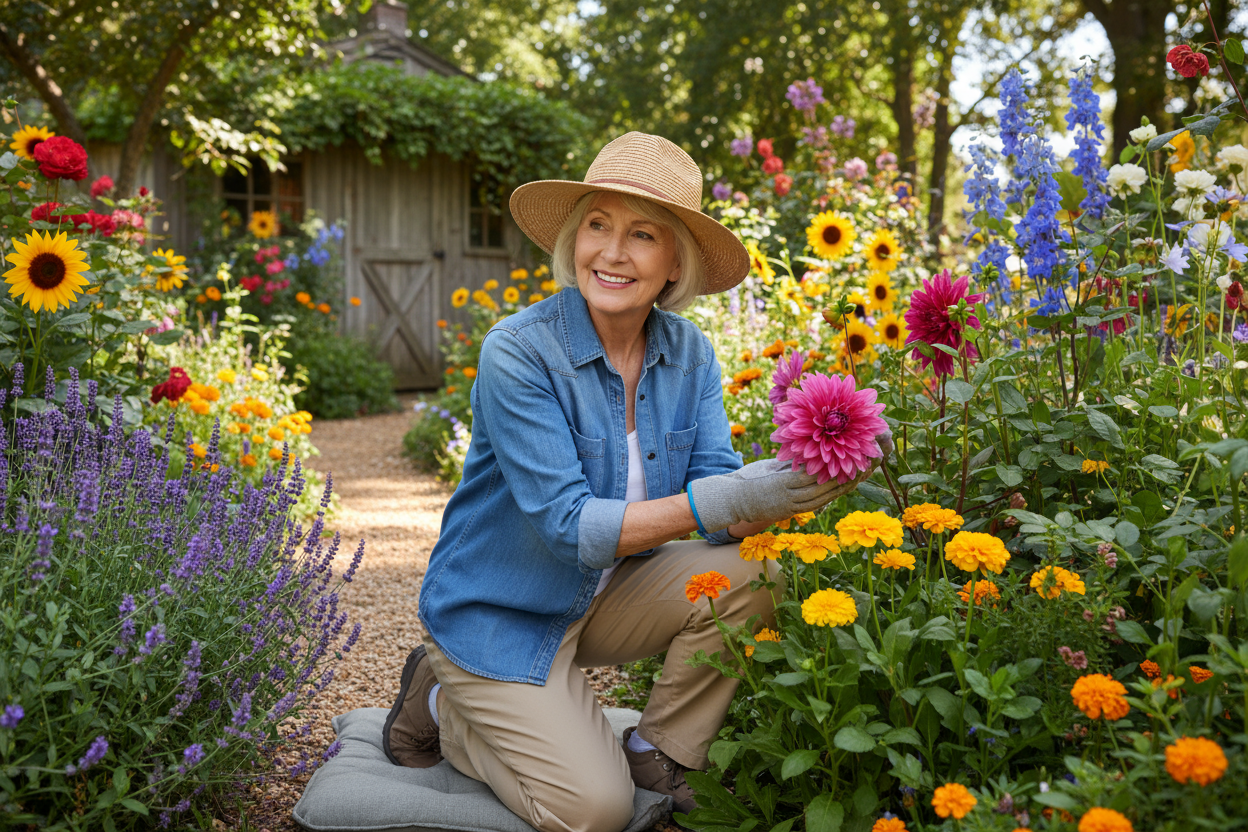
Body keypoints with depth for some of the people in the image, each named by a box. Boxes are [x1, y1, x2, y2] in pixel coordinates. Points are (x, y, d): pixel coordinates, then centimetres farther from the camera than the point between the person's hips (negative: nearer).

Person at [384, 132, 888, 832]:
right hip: (502, 615, -5)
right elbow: (567, 526, -29)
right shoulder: (518, 352, -24)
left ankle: (661, 755, 3)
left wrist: (784, 497, -35)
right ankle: (443, 706, 13)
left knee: (751, 574, -19)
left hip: (611, 596, 5)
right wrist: (719, 500, -40)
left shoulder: (689, 353, -6)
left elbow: (719, 494, -12)